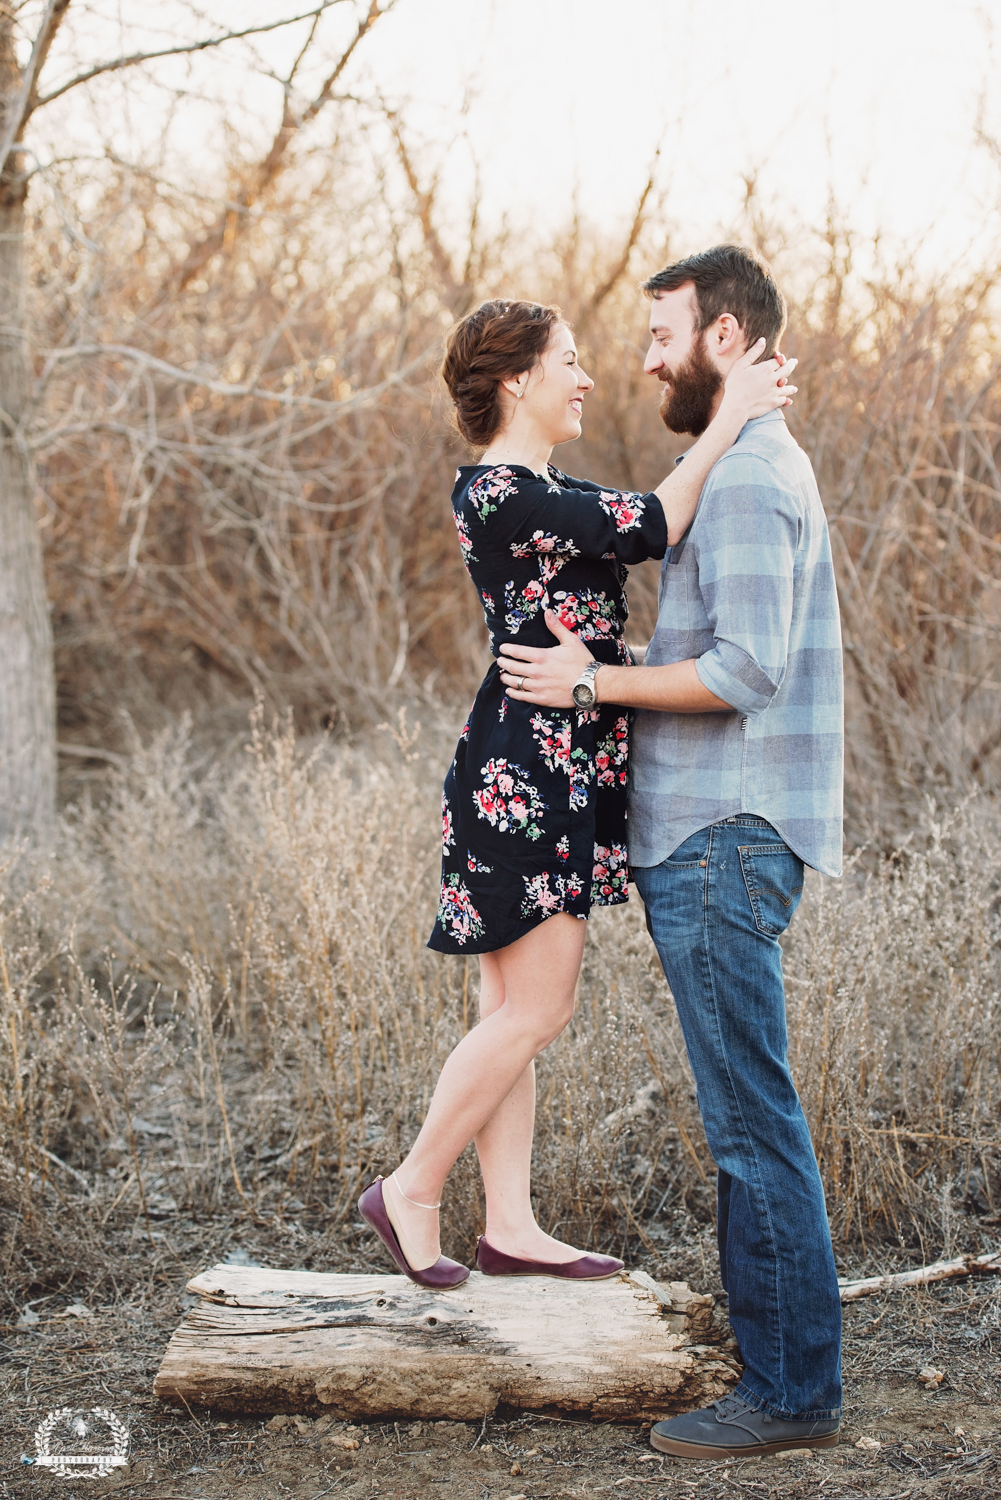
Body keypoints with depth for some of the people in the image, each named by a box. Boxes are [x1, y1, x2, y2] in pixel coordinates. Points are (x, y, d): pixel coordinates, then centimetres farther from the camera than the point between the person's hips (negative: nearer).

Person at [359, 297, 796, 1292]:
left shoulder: (548, 491, 18)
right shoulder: (494, 493, -15)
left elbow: (651, 524, 17)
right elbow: (647, 531, -23)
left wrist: (747, 417, 10)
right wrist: (727, 422, -15)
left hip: (564, 775, 10)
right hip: (524, 768, -10)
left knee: (516, 1011, 11)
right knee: (535, 1010, -5)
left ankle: (509, 1226, 17)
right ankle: (411, 1190, 9)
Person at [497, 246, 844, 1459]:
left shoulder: (745, 475, -13)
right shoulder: (757, 469, 20)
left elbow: (745, 671, -22)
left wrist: (592, 682, -12)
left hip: (723, 845, -11)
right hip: (706, 841, 11)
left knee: (753, 1119, -6)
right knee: (745, 1118, 14)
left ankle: (792, 1391, 2)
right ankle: (770, 1350, 22)